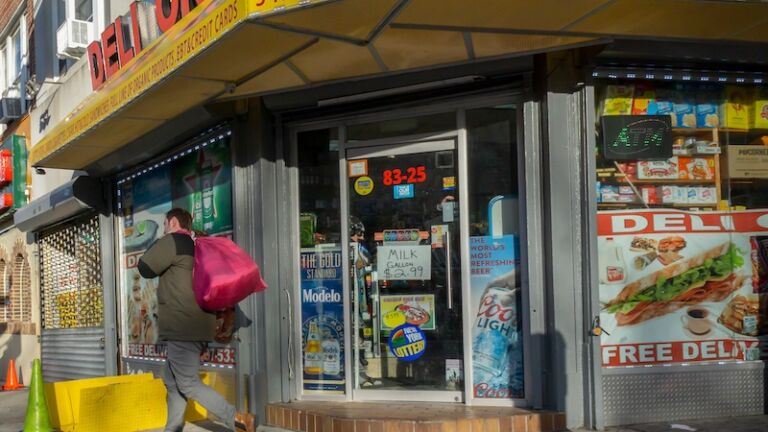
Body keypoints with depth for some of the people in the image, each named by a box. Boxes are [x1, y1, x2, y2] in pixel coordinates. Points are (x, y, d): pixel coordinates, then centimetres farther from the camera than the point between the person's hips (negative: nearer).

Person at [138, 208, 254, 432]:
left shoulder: (172, 241, -9)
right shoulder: (195, 246, 19)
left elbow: (145, 268, -6)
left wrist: (157, 244, 7)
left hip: (183, 328, -10)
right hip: (195, 327, 10)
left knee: (189, 385, -9)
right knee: (172, 381, 15)